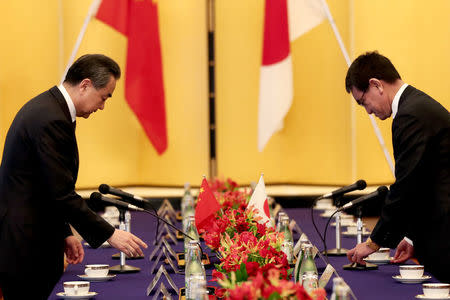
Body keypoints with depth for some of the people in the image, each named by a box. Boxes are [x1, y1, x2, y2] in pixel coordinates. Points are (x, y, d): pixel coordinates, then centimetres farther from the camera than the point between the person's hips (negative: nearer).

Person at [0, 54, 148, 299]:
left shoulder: (45, 107, 13)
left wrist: (65, 233, 15)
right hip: (25, 248, -10)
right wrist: (110, 235, -17)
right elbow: (62, 194, -22)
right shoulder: (52, 120, -20)